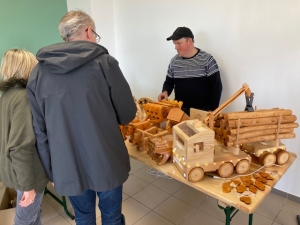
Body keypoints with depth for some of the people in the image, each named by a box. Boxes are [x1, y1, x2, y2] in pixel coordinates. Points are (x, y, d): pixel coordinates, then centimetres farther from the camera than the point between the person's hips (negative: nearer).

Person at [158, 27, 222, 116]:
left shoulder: (207, 59, -8)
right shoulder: (174, 61, 4)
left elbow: (216, 87, -7)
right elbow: (169, 82, 15)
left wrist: (212, 110, -11)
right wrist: (165, 92, -7)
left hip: (202, 111, -3)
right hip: (180, 110, 4)